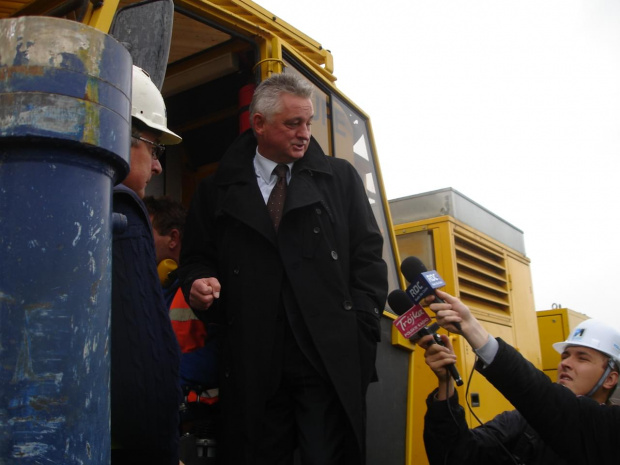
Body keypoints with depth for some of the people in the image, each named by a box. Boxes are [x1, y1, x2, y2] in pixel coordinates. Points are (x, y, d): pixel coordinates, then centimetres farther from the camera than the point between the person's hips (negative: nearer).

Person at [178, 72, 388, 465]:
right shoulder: (218, 191, 12)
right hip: (254, 363, 1)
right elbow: (197, 258, 15)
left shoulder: (341, 178, 11)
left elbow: (368, 256, 7)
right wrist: (198, 284, -9)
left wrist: (360, 335, -2)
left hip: (331, 360, 0)